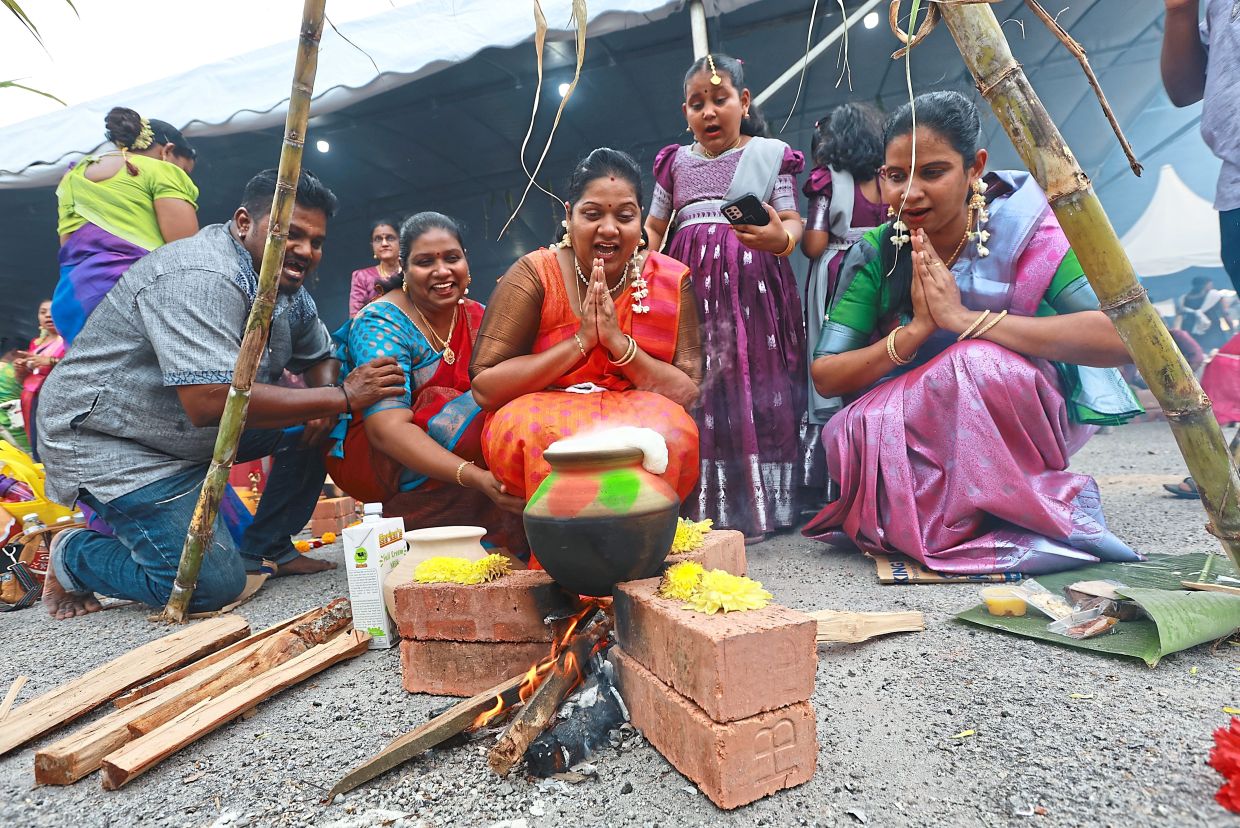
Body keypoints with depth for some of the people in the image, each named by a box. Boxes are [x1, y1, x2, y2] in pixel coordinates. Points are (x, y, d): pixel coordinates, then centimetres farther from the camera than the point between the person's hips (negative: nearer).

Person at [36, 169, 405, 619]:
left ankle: (265, 548, 10)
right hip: (109, 441, -9)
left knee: (315, 422, -4)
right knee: (214, 585, -16)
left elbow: (319, 357, 11)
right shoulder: (201, 277, -28)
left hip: (193, 429, 9)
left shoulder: (287, 287, 0)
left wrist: (324, 397, -14)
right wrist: (341, 396, -34)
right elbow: (210, 403, -38)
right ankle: (73, 554, 12)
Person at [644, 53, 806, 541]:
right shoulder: (676, 161, 19)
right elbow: (654, 226, 23)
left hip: (753, 282, -2)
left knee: (753, 386, -9)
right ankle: (699, 506, 1)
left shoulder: (770, 154, 11)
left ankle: (755, 506, -1)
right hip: (689, 282, 3)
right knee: (694, 390, -5)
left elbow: (792, 221, 3)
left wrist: (781, 238, -21)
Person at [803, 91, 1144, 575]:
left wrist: (965, 319, -30)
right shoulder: (876, 253, -6)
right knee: (854, 433, -29)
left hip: (1020, 427, -2)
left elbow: (1120, 337, -27)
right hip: (909, 437, 3)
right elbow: (825, 377, -11)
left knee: (981, 360, -32)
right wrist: (915, 330, -25)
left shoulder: (1023, 229, -12)